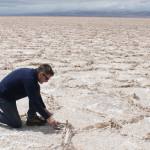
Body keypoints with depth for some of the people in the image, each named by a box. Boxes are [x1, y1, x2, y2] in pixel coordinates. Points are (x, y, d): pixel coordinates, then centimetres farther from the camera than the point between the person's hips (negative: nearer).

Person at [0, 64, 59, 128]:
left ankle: (31, 118, 7)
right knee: (17, 124, -9)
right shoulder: (29, 79, -30)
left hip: (11, 95, 9)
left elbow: (37, 95, 12)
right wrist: (48, 117, -23)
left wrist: (44, 109, 12)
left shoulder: (33, 73, -2)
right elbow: (34, 101, -28)